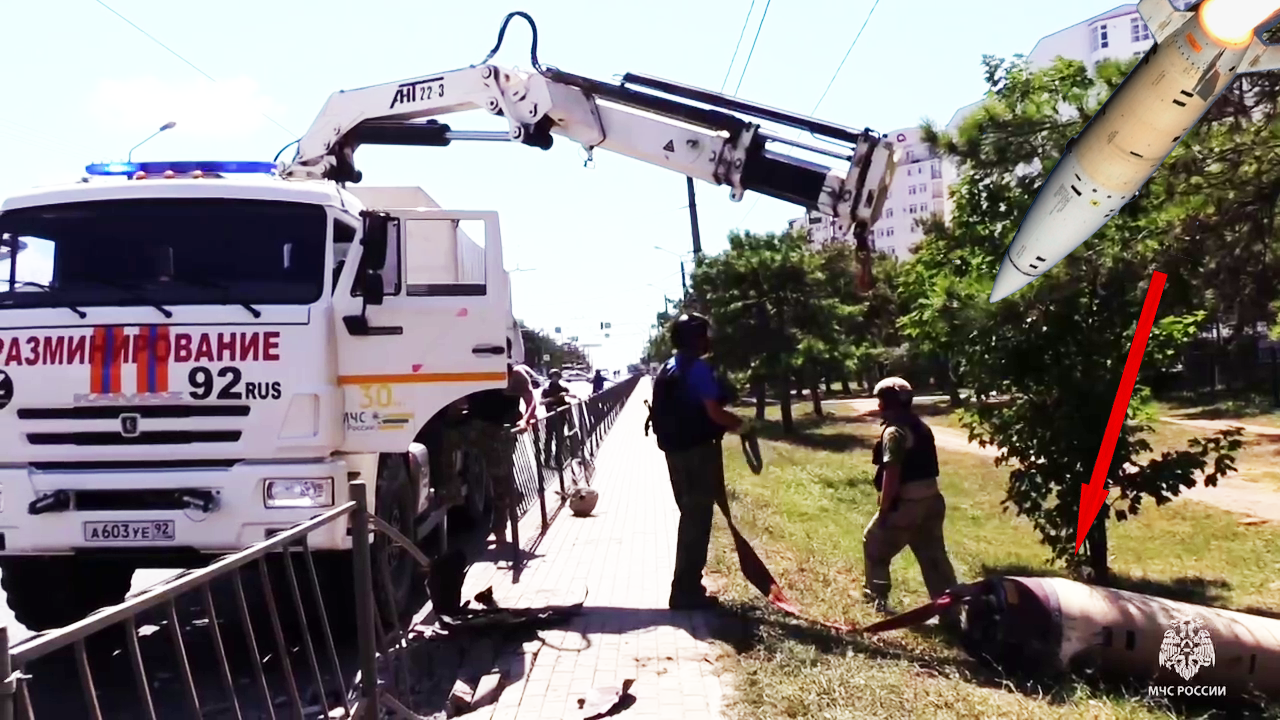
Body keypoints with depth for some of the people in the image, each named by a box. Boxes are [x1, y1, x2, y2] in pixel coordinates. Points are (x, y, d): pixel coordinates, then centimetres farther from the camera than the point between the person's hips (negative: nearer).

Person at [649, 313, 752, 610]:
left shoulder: (667, 369, 13)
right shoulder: (700, 368, -15)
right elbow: (714, 412, -21)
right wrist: (741, 424, -5)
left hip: (675, 449, 9)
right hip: (698, 451, -9)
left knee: (689, 516, 18)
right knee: (698, 520, -1)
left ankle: (686, 585, 25)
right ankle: (686, 591, 3)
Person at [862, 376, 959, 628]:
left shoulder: (894, 431, -15)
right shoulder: (921, 426, 13)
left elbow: (892, 473, -20)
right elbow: (924, 467, 15)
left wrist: (883, 509, -15)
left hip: (908, 503, -8)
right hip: (931, 499, 8)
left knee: (875, 544, 14)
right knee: (934, 556, 11)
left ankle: (878, 598, 25)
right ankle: (950, 612, 12)